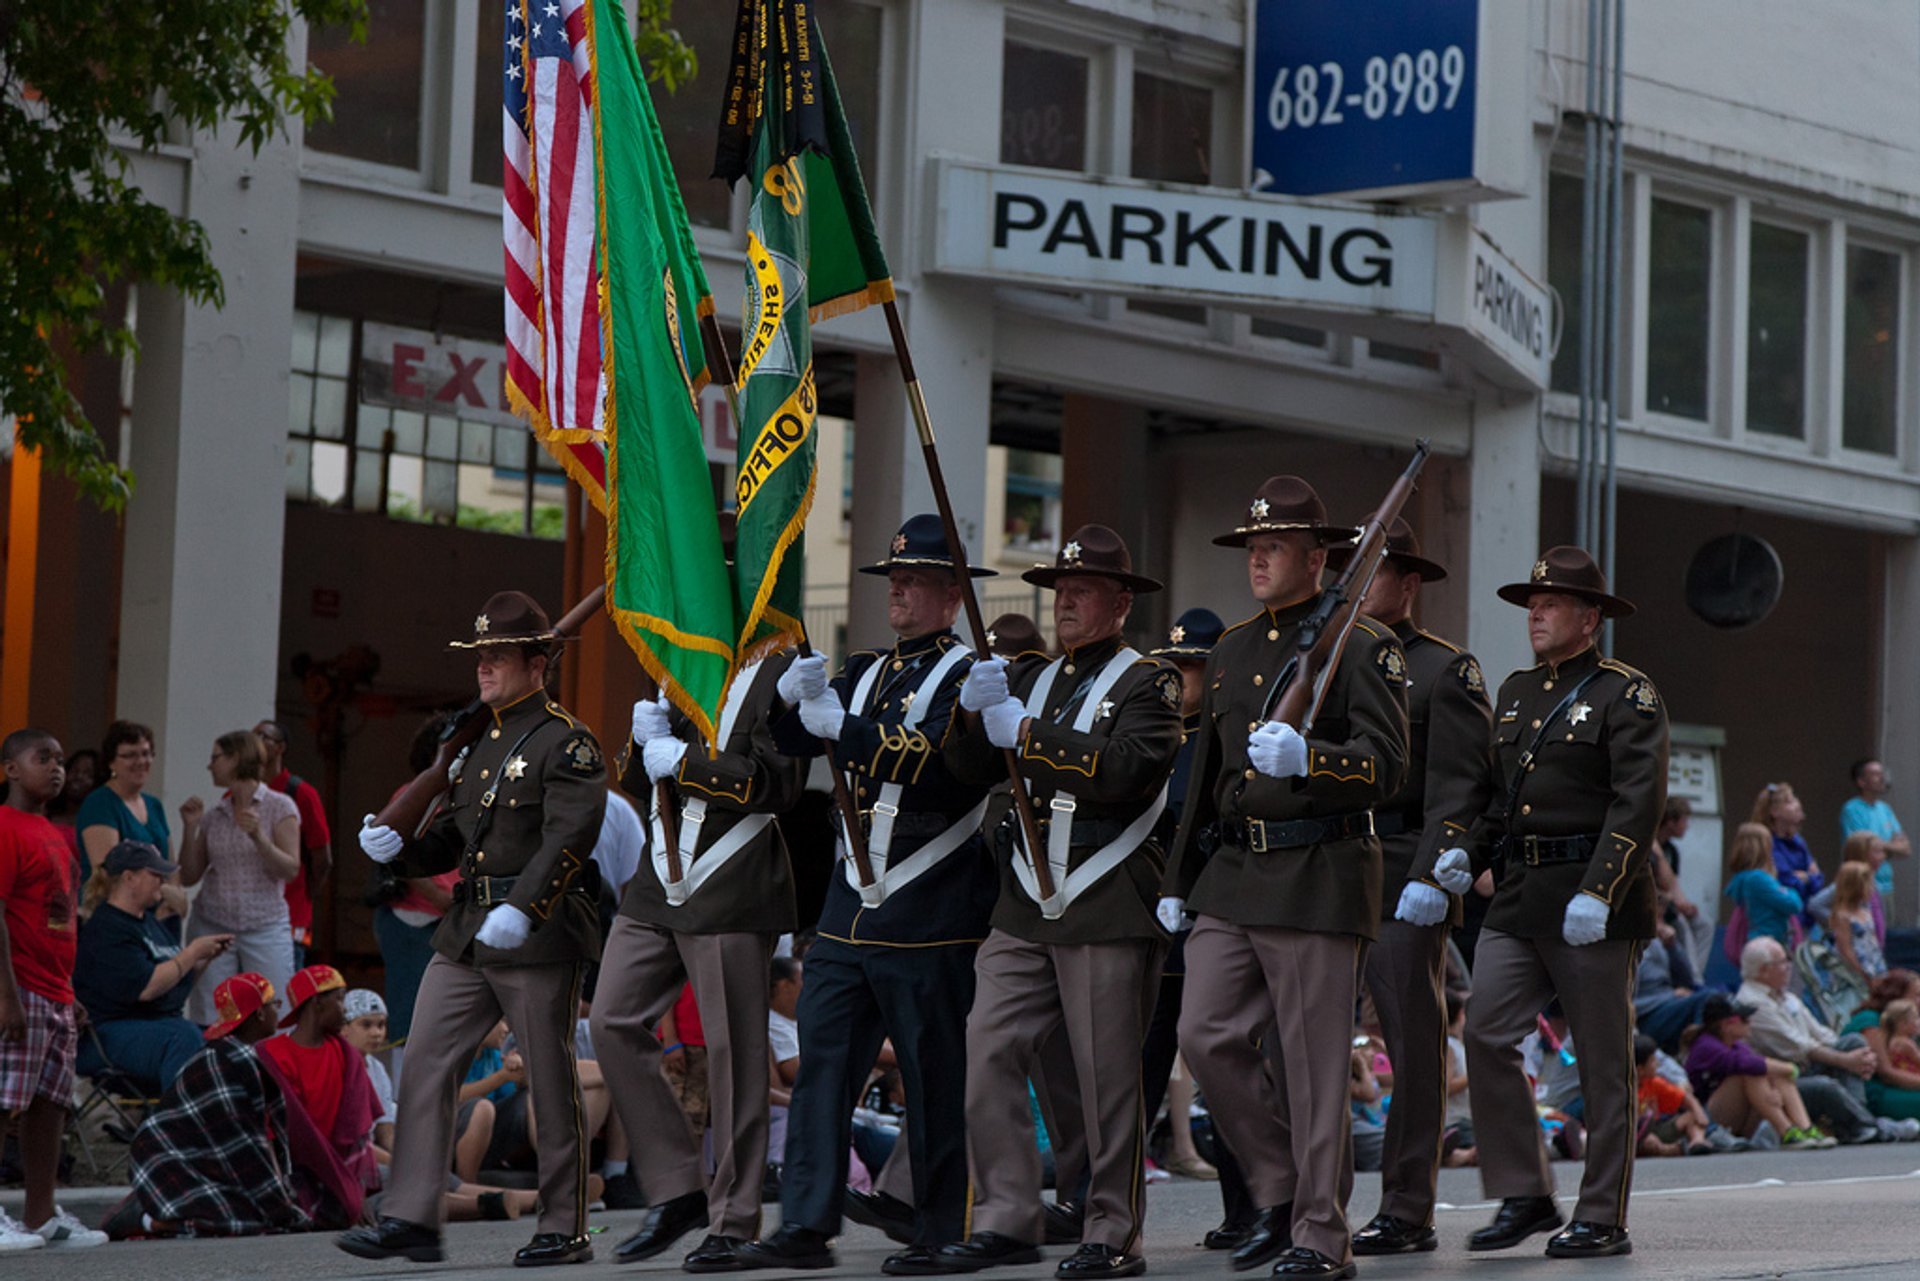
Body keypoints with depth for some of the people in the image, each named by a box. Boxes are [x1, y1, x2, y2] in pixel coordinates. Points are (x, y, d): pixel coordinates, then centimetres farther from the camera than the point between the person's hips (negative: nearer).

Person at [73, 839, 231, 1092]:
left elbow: (180, 982, 25)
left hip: (164, 1021, 9)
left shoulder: (150, 922, 19)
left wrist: (206, 957, 7)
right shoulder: (106, 929, -10)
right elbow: (146, 987, -20)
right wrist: (194, 951, -12)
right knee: (185, 1036, -35)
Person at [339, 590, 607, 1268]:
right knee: (424, 1067, -1)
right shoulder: (476, 742, 17)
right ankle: (410, 1220, 0)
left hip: (539, 936, -8)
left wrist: (523, 909, -32)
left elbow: (567, 839, -20)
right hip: (466, 932, 8)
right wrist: (397, 849, 0)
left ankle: (565, 1230, 11)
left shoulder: (567, 743, -8)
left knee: (552, 1086, 1)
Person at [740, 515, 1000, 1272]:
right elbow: (794, 741, 12)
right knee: (821, 1061, -1)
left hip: (930, 917, -6)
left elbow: (933, 757, -19)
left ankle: (941, 1236, 9)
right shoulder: (866, 671, 17)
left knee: (935, 1083, 1)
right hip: (852, 907, 6)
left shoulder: (970, 676, -4)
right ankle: (807, 1226, -1)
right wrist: (798, 697, -7)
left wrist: (844, 726, -18)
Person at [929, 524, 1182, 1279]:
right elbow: (969, 769, 12)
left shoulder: (1147, 684, 1)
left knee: (1107, 1076, -3)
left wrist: (1027, 735, -14)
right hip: (1025, 906, 6)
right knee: (988, 1054, -3)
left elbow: (1128, 771, -17)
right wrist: (976, 712, -8)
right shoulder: (1030, 679, 19)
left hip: (1109, 911, -6)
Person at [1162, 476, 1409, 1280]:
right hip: (1232, 875, 7)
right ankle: (1280, 1190, 17)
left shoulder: (1364, 646, -5)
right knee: (1206, 1037, 0)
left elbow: (1387, 764, -15)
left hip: (1319, 879, -7)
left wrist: (1307, 758, -33)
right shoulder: (1231, 651, 17)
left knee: (1315, 1063, -3)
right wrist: (1177, 879, 22)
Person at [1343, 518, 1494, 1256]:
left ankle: (1407, 1214, 3)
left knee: (1413, 1049, -1)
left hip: (1405, 883, -5)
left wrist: (1432, 877, -18)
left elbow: (1458, 788, -8)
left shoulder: (1446, 671, 0)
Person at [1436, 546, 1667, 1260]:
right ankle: (1524, 1195, 2)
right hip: (1518, 899, 6)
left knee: (1603, 1061, 0)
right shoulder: (1516, 693, 17)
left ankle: (1603, 1219, 7)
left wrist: (1597, 892, -23)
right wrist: (1468, 854, 6)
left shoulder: (1628, 696, -5)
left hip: (1596, 902, -6)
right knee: (1486, 1036, -7)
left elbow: (1638, 803, -14)